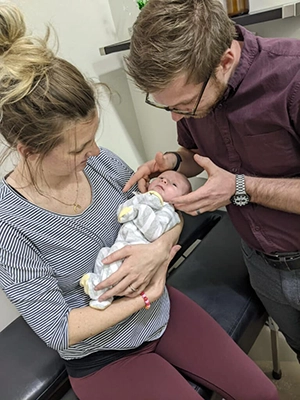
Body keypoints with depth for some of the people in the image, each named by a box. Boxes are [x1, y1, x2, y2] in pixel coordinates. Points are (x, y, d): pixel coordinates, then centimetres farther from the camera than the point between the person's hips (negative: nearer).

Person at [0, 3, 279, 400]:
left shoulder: (99, 161, -14)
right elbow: (59, 332, -22)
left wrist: (159, 250, -23)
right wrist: (144, 298, -19)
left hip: (161, 310, 4)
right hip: (102, 357, -3)